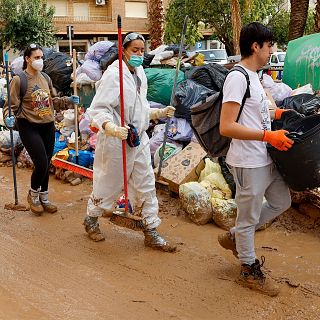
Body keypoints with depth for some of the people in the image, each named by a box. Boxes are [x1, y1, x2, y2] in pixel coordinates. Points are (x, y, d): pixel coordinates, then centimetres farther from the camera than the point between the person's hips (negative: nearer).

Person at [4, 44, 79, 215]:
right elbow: (11, 105, -10)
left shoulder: (45, 78, 7)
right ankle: (33, 195, 18)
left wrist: (68, 100, 7)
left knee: (46, 165, 12)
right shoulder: (19, 80, -10)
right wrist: (9, 117, -29)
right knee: (41, 164, -10)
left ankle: (44, 198, 29)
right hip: (29, 127, -6)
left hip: (48, 126, 6)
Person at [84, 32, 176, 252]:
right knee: (109, 184, 9)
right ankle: (91, 220, 36)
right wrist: (111, 127, -40)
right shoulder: (114, 74, -18)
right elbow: (98, 109, -23)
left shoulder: (140, 73, 8)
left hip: (139, 139, 8)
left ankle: (151, 233, 19)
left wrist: (159, 113, 10)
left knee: (146, 185, 9)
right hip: (116, 141, -7)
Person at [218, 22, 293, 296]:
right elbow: (226, 127, -26)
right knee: (249, 217, 7)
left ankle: (234, 237, 34)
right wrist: (268, 136, -26)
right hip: (248, 163, -10)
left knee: (281, 202, 23)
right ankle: (250, 271, 27)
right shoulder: (237, 78, -20)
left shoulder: (253, 77, 10)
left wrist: (277, 113, 14)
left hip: (266, 160, 10)